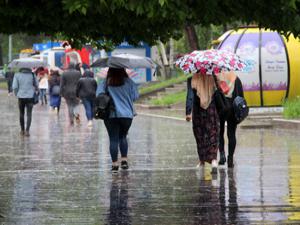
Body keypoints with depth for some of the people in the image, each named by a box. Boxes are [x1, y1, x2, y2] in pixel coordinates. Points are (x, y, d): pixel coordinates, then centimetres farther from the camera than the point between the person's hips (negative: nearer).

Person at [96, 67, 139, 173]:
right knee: (123, 137, 19)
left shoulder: (105, 83, -1)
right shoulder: (128, 82, -1)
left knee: (113, 139, 3)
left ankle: (114, 164, -1)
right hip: (126, 114, 1)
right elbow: (135, 96, -2)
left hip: (110, 115, -1)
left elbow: (98, 95, -7)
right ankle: (124, 160, 8)